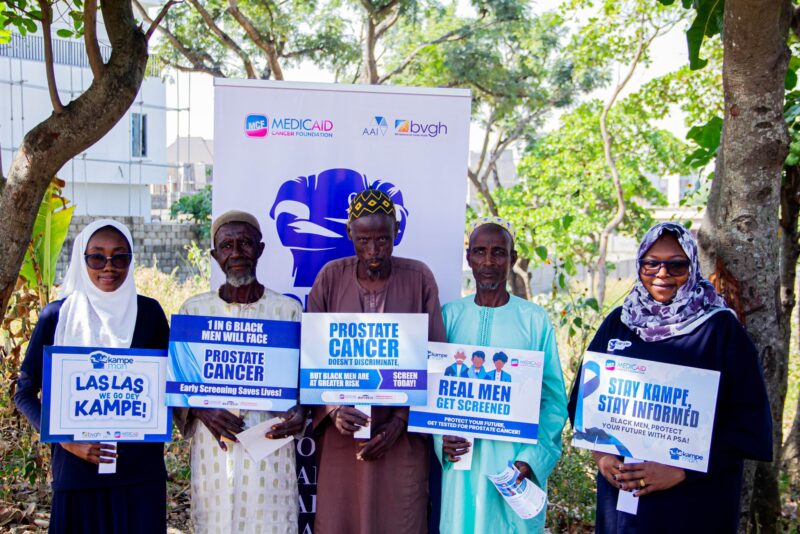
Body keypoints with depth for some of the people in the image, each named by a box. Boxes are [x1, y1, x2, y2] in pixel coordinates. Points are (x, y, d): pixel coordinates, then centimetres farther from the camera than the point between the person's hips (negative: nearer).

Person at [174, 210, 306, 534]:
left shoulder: (288, 310, 1)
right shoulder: (194, 310, 4)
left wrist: (300, 414, -14)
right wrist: (202, 411, -11)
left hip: (270, 449, -1)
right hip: (214, 452, 1)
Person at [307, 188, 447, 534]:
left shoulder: (419, 278, -4)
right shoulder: (330, 278, -1)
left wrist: (401, 420, -10)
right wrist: (332, 409, -15)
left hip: (402, 435, -1)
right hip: (342, 431, 1)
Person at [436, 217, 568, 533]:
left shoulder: (534, 319, -3)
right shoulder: (450, 315, 2)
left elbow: (554, 399, -2)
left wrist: (533, 458, -13)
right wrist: (441, 439, -10)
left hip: (516, 458, -1)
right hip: (461, 457, 1)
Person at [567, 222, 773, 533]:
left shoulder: (722, 329, -7)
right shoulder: (618, 322, 2)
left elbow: (749, 421, -9)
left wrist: (682, 470, -16)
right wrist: (599, 451, -8)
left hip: (696, 499, -3)